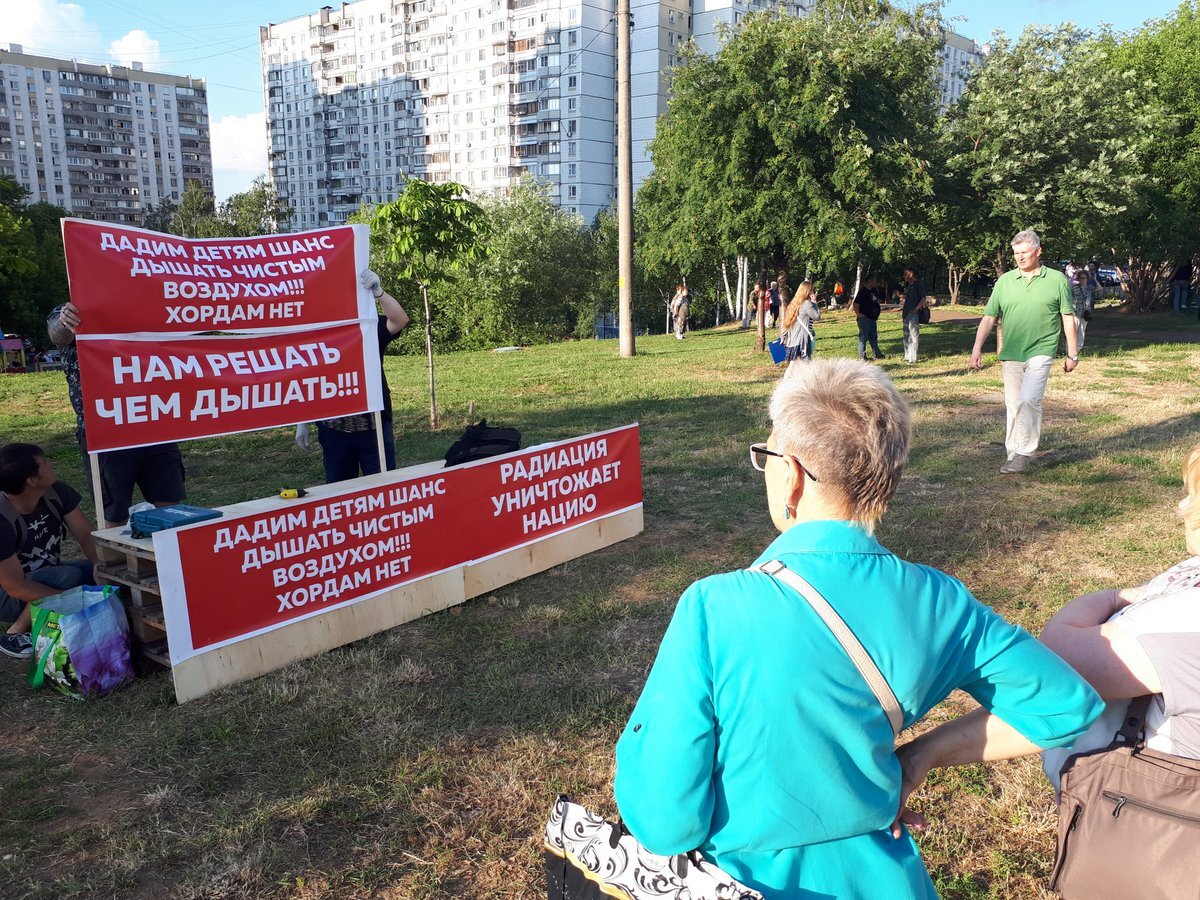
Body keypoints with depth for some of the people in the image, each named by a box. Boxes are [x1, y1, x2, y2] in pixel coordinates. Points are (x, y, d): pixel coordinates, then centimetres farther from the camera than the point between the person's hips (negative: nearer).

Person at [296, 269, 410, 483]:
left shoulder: (372, 327, 0)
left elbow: (400, 320, -19)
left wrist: (378, 292, -34)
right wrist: (302, 423, 5)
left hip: (374, 425, -1)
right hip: (334, 429, 2)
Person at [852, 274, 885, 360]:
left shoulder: (873, 291, 13)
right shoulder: (862, 291, -15)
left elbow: (876, 302, 27)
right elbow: (855, 304, -21)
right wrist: (858, 314, -20)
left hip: (873, 318, 10)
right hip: (864, 318, -10)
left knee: (874, 337, 14)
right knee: (863, 337, -4)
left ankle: (878, 354, 21)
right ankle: (862, 356, 1)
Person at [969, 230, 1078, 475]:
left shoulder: (1057, 280, 2)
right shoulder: (1005, 281, 6)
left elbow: (1068, 318, 7)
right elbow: (989, 317, 5)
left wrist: (1072, 353, 8)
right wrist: (977, 348, -5)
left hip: (1041, 351, -3)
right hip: (1011, 354, 3)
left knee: (1029, 400, -18)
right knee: (1013, 404, 9)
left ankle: (1025, 453, -8)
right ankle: (1013, 454, 20)